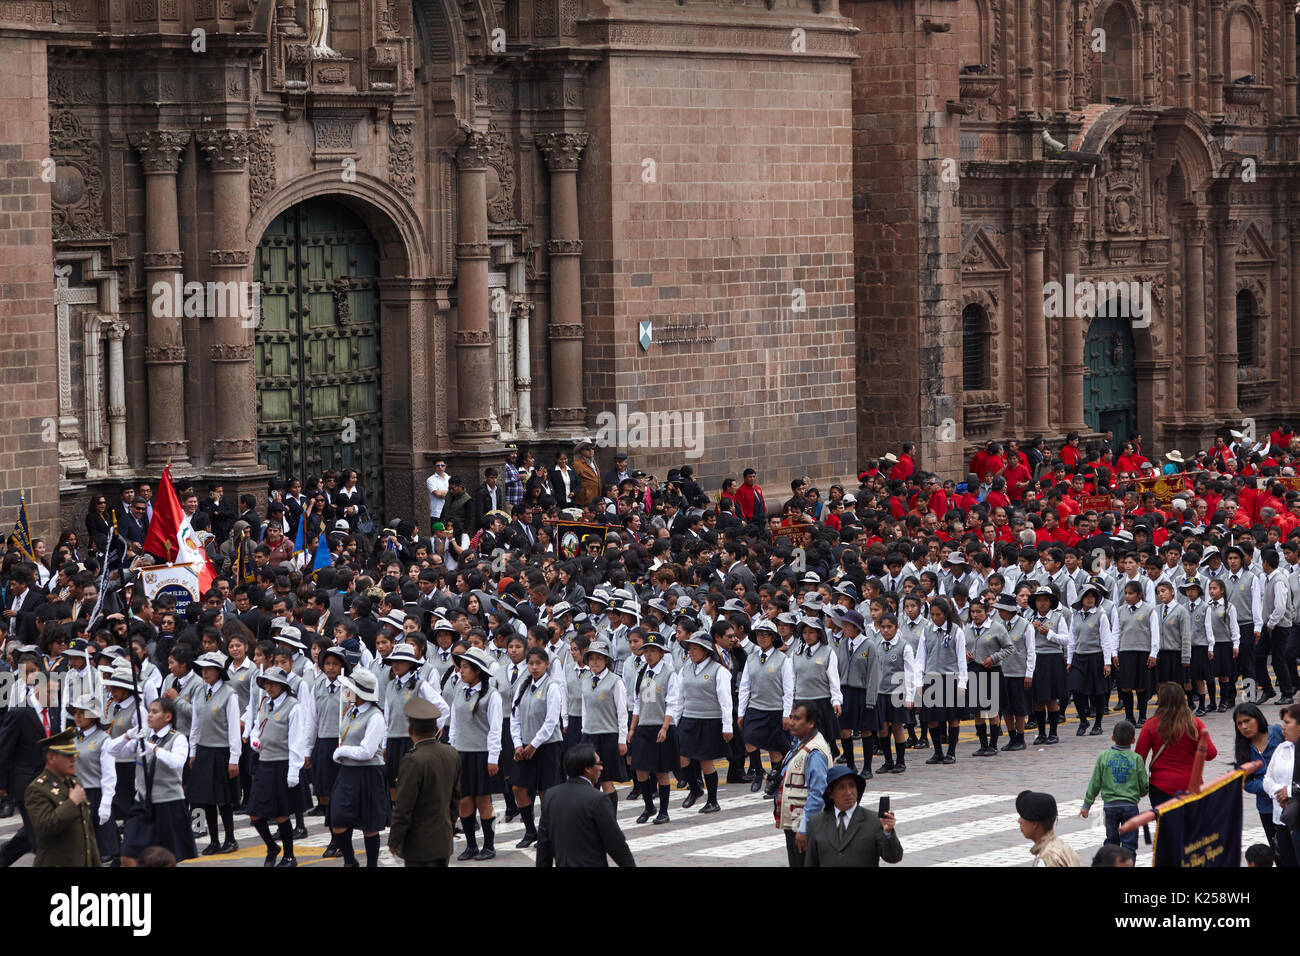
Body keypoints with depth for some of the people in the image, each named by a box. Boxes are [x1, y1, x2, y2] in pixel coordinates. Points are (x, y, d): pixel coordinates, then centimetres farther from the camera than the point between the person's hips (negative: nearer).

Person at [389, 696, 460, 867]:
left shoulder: (413, 761, -21)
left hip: (420, 846, -7)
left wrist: (394, 841, -8)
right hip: (444, 841, 7)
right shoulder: (452, 754, 3)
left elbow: (403, 809, -18)